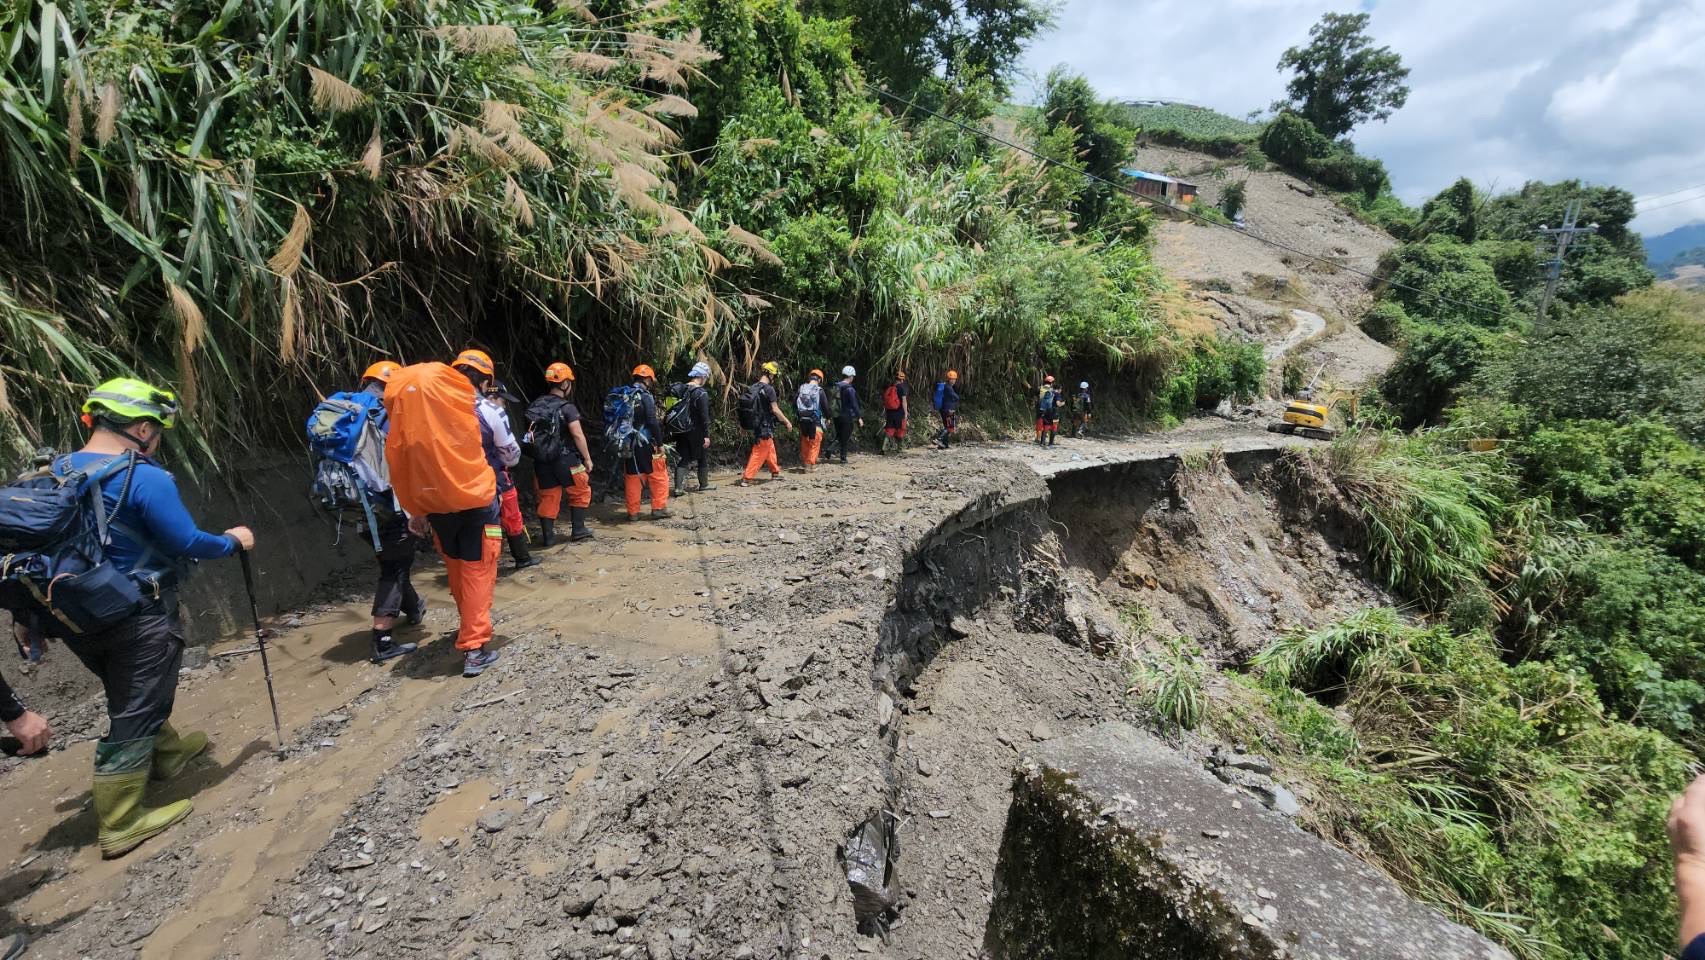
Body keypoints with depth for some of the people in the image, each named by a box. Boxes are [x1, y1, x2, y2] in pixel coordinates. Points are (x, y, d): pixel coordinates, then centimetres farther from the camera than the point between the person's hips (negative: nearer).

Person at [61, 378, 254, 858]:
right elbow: (187, 543, -22)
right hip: (138, 616, -8)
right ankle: (120, 825, 11)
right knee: (133, 714, 3)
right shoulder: (146, 478, -21)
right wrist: (232, 541, -3)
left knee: (131, 697, 26)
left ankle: (168, 752, 47)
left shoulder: (53, 473, 4)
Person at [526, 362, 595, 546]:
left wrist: (538, 454, 16)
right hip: (565, 459, -5)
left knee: (548, 497, 12)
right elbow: (578, 435, -17)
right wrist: (587, 458, -9)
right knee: (580, 492, 12)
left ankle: (547, 537, 14)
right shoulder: (567, 407, -13)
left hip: (542, 460, 6)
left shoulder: (536, 405, 5)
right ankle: (577, 530, 14)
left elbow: (532, 434, 8)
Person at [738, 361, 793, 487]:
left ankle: (775, 472, 36)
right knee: (759, 453, -3)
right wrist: (787, 422, -6)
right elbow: (775, 410, -16)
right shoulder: (769, 389, -17)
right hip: (765, 427, -9)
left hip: (756, 425, 9)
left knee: (770, 449, 23)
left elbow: (752, 406, 12)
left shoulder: (753, 388, 6)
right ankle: (746, 478, -4)